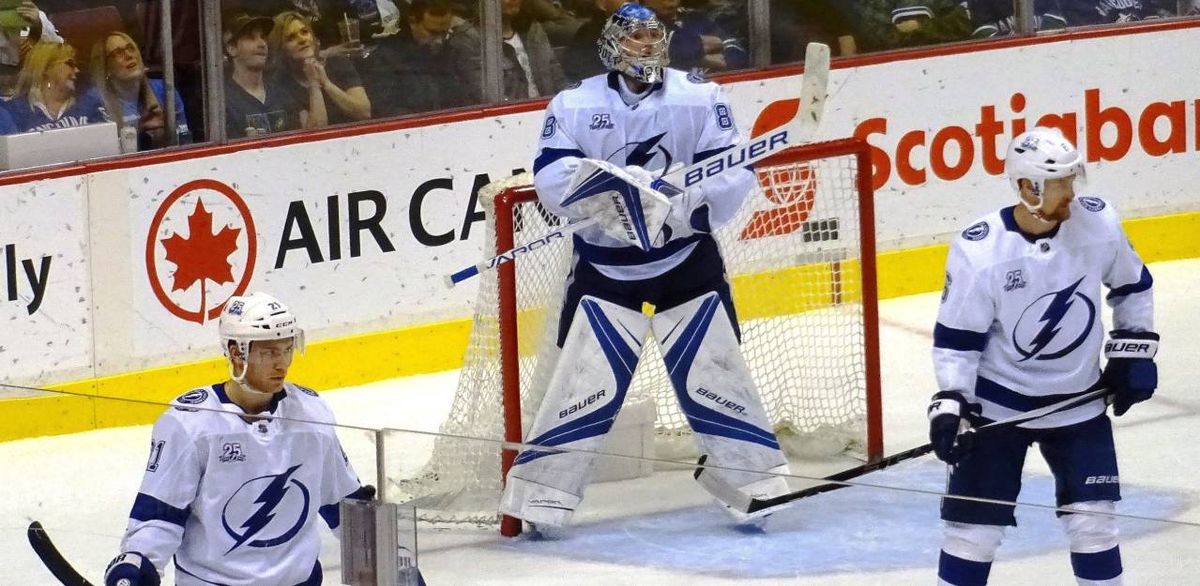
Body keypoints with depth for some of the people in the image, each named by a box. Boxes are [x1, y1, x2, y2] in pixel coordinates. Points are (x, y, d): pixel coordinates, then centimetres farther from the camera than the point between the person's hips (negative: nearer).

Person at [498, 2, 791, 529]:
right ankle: (539, 493, 4)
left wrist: (682, 211, -26)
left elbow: (731, 173, -10)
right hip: (604, 265, 0)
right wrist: (605, 181, -33)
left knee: (711, 370, 0)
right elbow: (552, 180, -15)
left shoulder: (698, 97, -5)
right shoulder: (575, 105, -5)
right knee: (587, 378, -4)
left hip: (686, 259, 0)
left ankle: (761, 481, 12)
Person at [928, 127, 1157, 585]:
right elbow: (956, 337, -12)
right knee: (975, 523, -1)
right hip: (997, 402, -3)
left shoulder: (1099, 224, -12)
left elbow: (1132, 286, 8)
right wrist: (949, 405, -19)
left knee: (1092, 519, 3)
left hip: (1078, 398, 3)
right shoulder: (979, 252, -21)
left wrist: (1133, 351, 5)